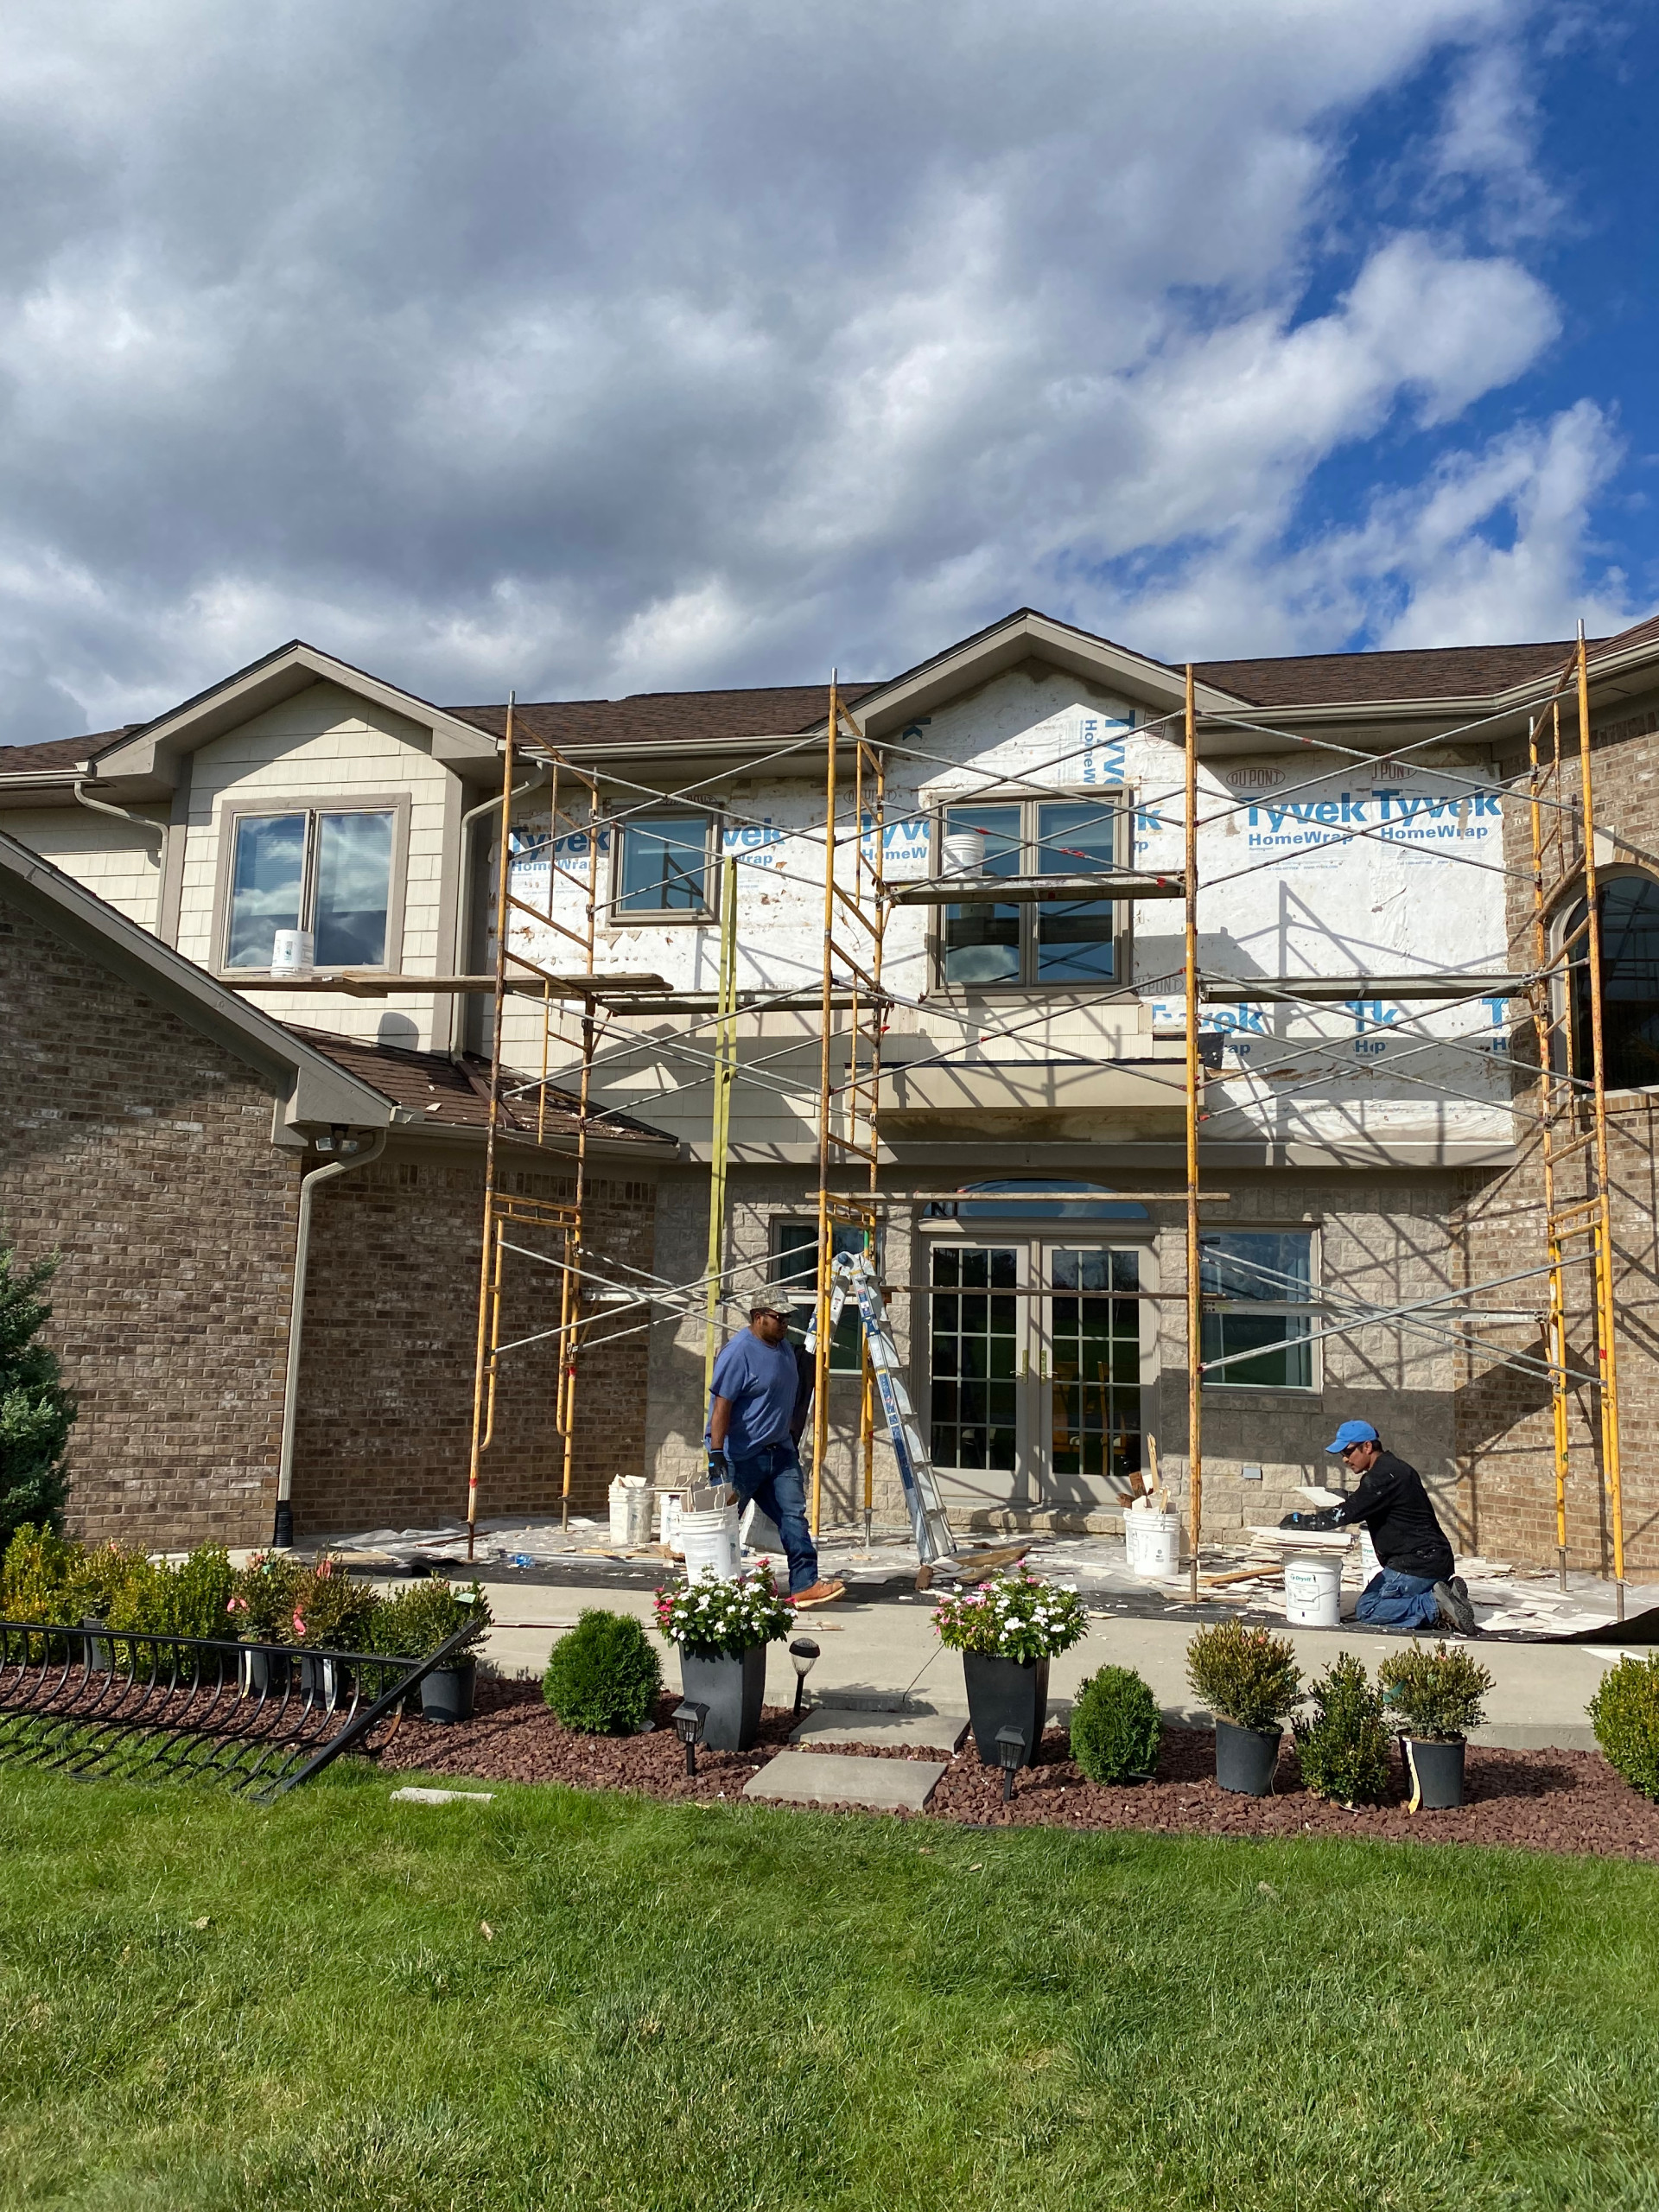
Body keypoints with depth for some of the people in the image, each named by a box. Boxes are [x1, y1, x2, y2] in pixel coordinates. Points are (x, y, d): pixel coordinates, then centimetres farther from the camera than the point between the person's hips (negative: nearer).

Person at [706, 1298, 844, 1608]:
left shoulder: (785, 1348, 12)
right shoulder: (739, 1352, -16)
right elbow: (721, 1405, -21)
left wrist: (792, 1437, 26)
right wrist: (716, 1454, -27)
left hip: (780, 1451, 8)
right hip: (740, 1456, -8)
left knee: (794, 1515, -2)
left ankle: (805, 1585, -3)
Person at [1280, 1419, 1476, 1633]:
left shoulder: (1384, 1475, -16)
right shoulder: (1395, 1469, 16)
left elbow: (1347, 1514, -20)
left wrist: (1300, 1521, -13)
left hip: (1417, 1563, -10)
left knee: (1366, 1610, -8)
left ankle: (1436, 1606, -13)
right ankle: (1440, 1598, 3)